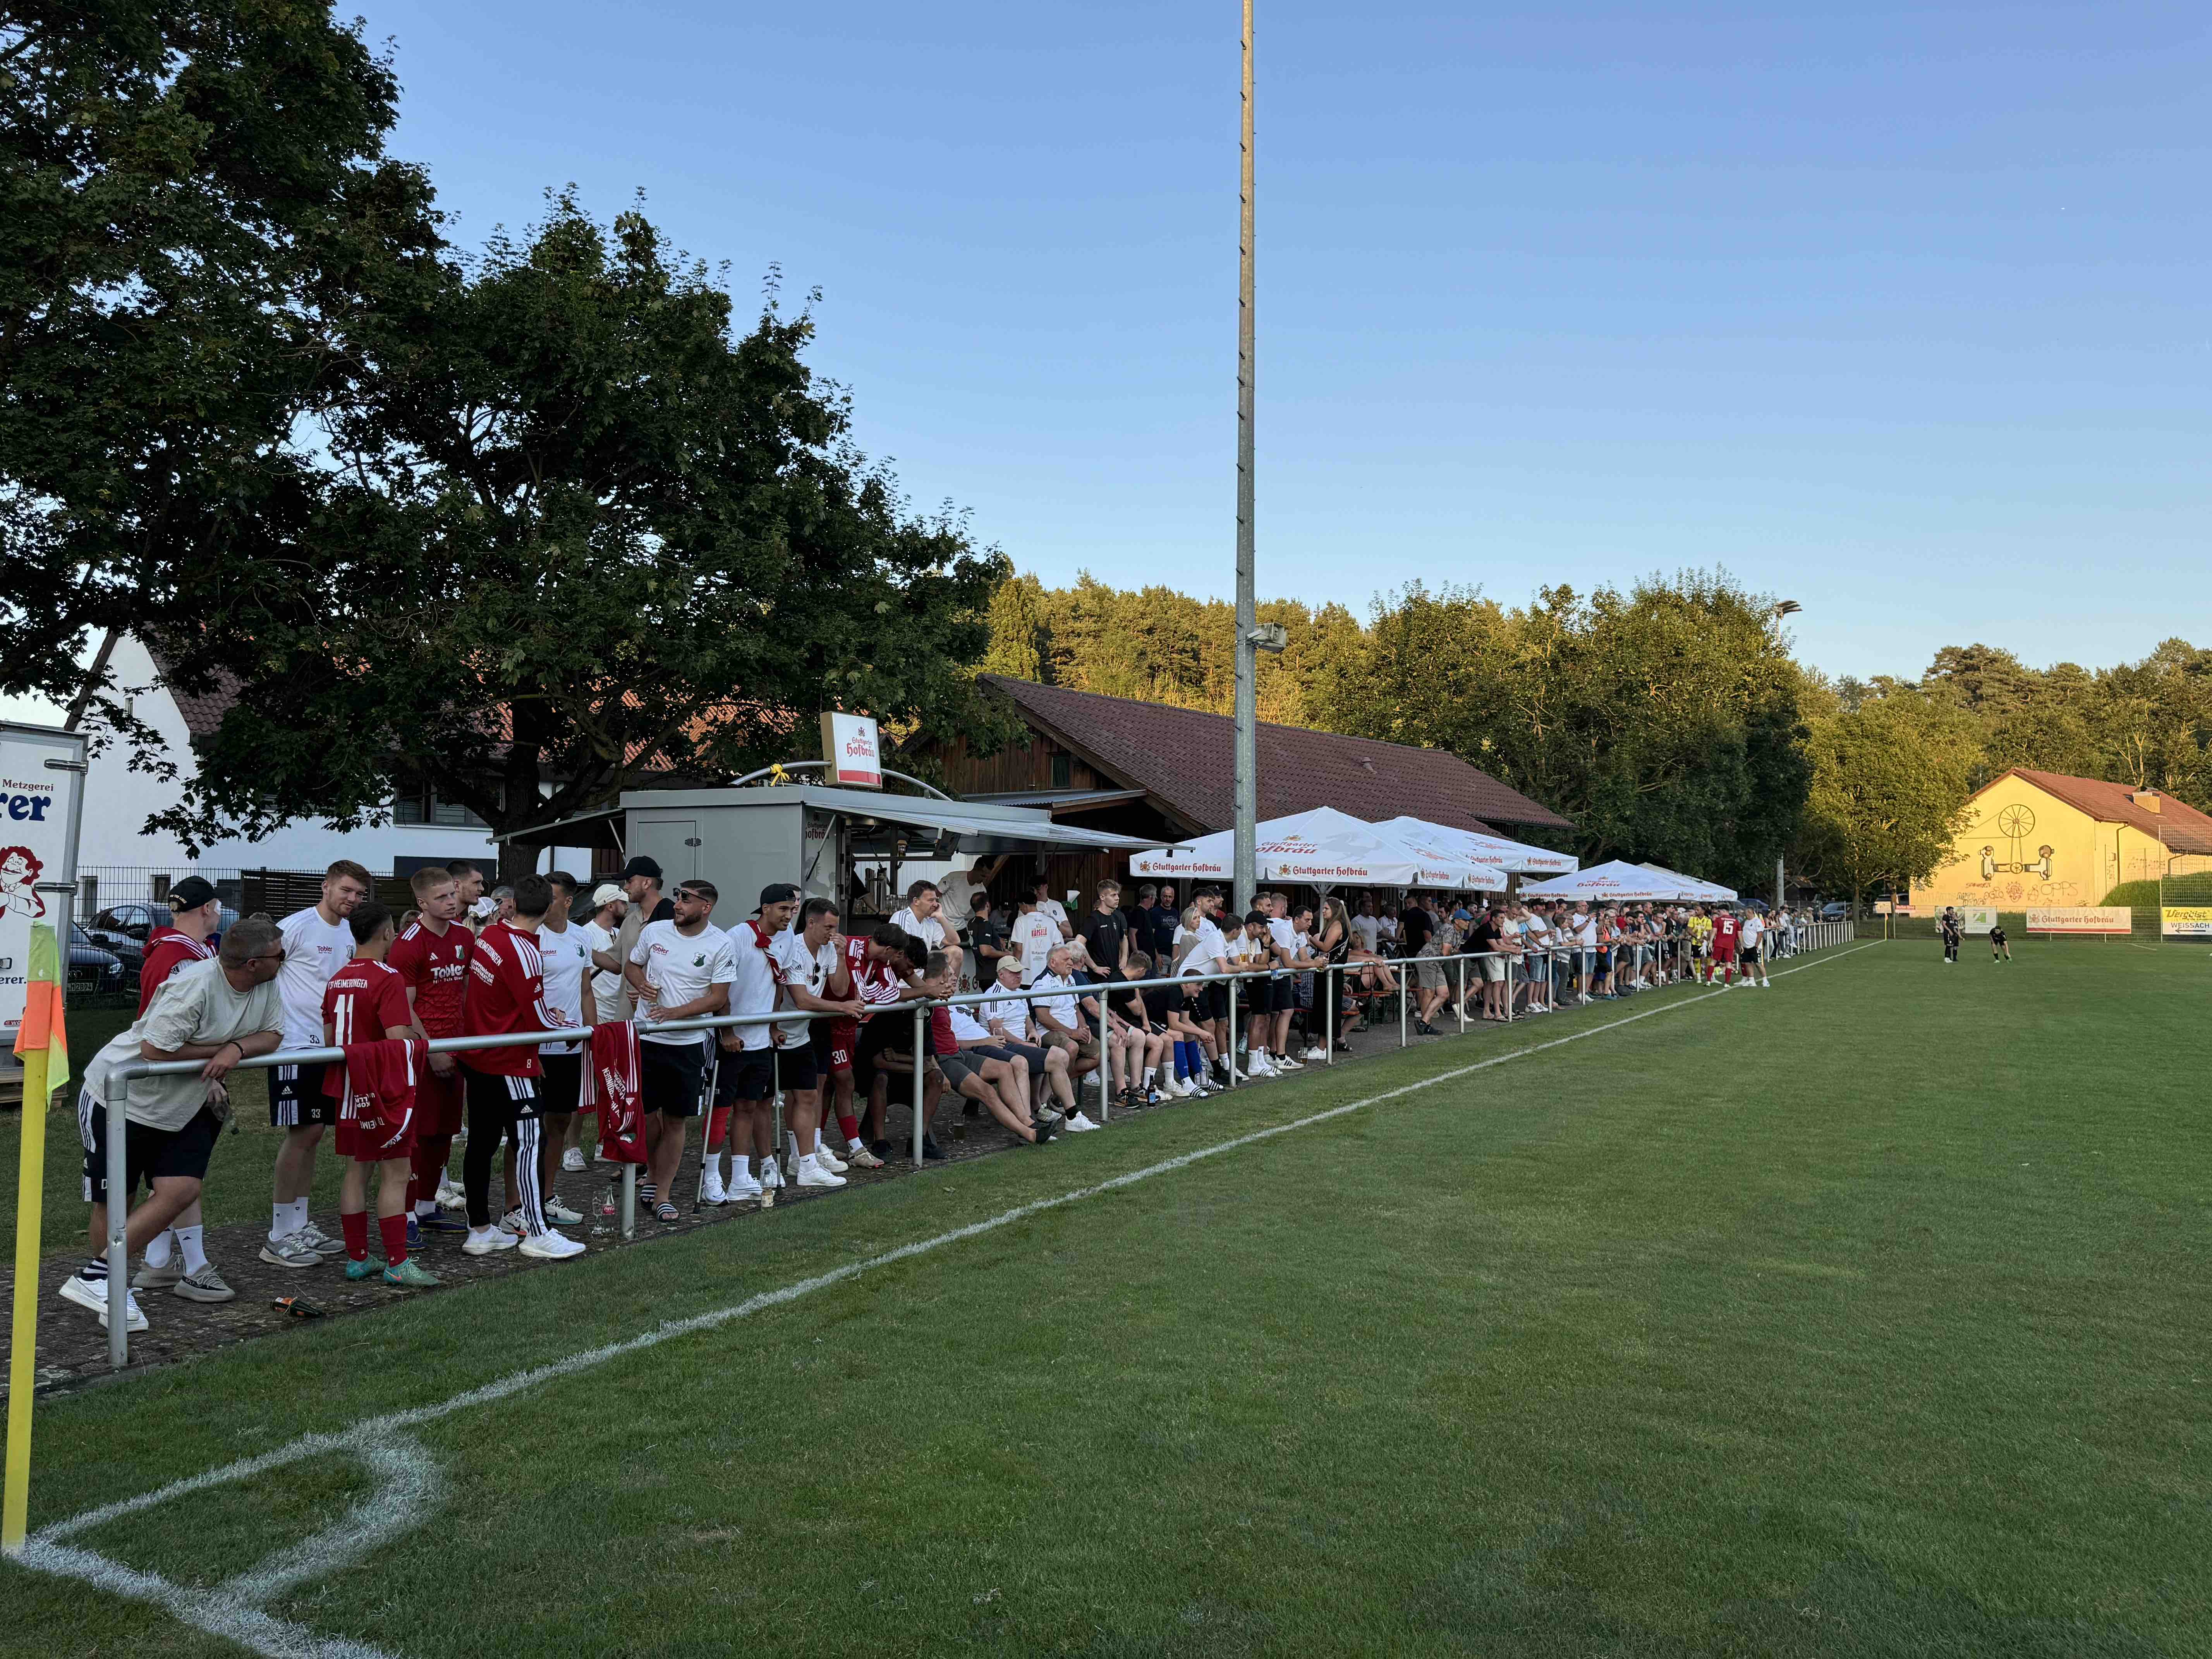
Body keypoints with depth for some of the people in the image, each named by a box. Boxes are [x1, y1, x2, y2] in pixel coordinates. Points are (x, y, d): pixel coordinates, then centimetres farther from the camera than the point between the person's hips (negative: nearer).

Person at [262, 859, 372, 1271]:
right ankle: (279, 1237, 2)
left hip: (330, 1046, 8)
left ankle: (300, 1227, 20)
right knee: (301, 1135, -6)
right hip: (295, 1046, -8)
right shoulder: (297, 926, -12)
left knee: (312, 1134, 11)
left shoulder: (349, 935, 12)